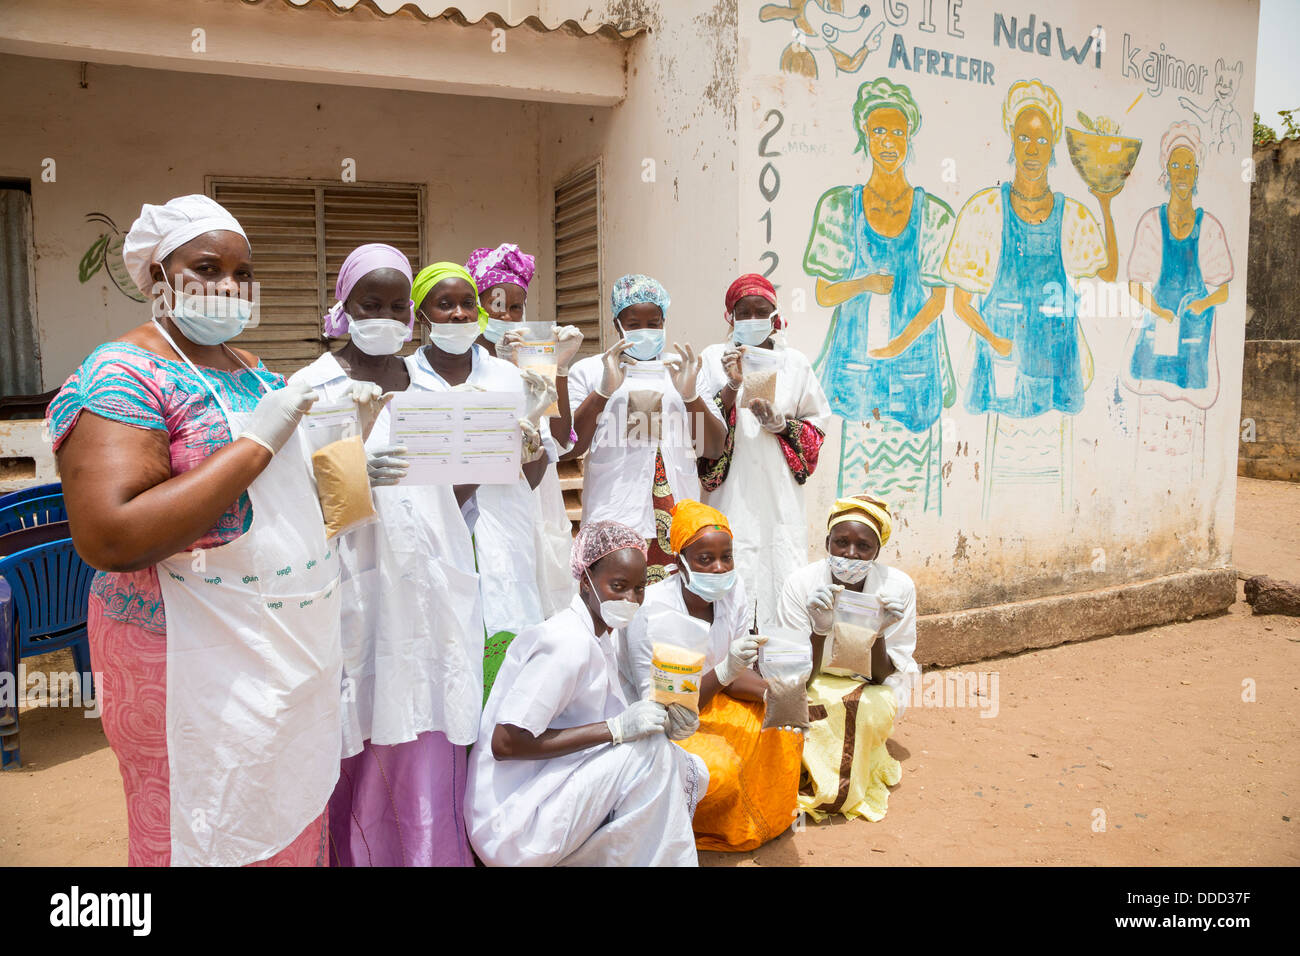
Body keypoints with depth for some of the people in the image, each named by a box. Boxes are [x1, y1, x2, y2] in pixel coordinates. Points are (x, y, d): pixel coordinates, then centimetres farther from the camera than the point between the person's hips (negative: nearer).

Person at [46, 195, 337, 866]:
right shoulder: (123, 374, -14)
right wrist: (256, 444, -24)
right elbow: (106, 537, -26)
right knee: (211, 841, 9)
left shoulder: (254, 371, 11)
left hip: (293, 648, 8)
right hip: (201, 659, -7)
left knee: (291, 823, 20)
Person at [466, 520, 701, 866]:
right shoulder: (568, 642, -21)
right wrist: (615, 728, -24)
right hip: (512, 821, -9)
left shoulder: (598, 636, 8)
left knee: (685, 773, -1)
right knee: (650, 749, -20)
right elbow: (505, 743, -25)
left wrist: (660, 718, -6)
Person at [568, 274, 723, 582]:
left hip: (677, 514, 2)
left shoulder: (682, 369, 16)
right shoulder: (589, 370, 9)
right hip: (613, 517, -2)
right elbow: (569, 447, -2)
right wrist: (604, 391, -12)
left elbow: (714, 449, 10)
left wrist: (691, 395, -5)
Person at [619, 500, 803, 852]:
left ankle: (771, 814, 14)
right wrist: (723, 671, -38)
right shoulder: (653, 608, -27)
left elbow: (735, 676, 0)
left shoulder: (733, 590, -9)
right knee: (718, 768, -31)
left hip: (708, 704, 7)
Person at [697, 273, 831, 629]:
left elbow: (818, 426, 11)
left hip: (780, 497, 1)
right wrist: (732, 386, -15)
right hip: (731, 497, -1)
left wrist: (780, 423, -7)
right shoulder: (714, 359, 6)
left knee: (783, 585, -2)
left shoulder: (795, 363, 10)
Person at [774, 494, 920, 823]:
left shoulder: (898, 587, -20)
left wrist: (878, 633, -36)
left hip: (872, 687, 1)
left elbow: (882, 677, -16)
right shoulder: (801, 583, -21)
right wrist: (819, 630, -39)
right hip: (814, 684, 0)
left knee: (872, 707, -32)